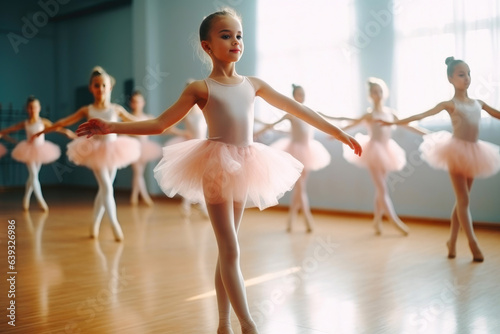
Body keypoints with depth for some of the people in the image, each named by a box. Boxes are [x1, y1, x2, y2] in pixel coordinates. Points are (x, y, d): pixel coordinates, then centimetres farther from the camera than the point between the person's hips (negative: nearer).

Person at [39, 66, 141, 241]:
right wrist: (42, 131, 6)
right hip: (96, 151, -3)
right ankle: (115, 225, -11)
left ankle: (95, 222, 24)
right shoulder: (87, 110, -2)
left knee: (104, 189, 10)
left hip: (113, 150, 3)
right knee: (107, 188, -14)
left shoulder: (116, 109, 1)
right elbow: (64, 122, 4)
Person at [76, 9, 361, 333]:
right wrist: (112, 127, -16)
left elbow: (297, 109, 13)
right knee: (231, 250, -6)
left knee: (227, 250, 11)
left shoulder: (253, 84, 9)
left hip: (243, 168, 5)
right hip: (216, 168, -5)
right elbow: (159, 123, -5)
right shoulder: (201, 88, -2)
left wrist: (338, 132, 15)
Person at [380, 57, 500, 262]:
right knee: (464, 199, -5)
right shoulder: (449, 104, -4)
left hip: (473, 153, 6)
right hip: (457, 152, -6)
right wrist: (396, 122, -24)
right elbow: (421, 116, -13)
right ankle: (473, 244, -2)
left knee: (461, 200, 9)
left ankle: (452, 241, 18)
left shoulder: (478, 103, 12)